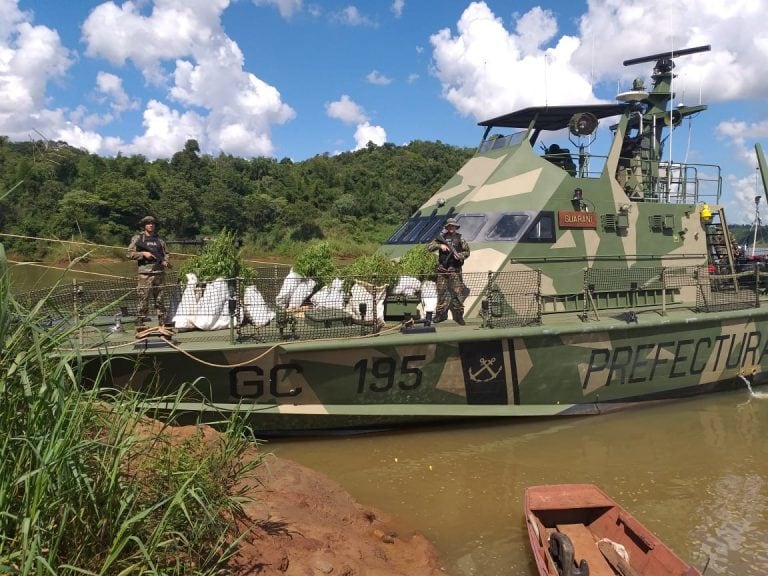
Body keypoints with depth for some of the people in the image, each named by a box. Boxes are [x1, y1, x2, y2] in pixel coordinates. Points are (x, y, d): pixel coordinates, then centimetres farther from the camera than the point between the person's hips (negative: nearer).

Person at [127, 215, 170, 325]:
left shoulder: (159, 239, 16)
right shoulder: (138, 238, 5)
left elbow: (166, 253, 21)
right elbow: (130, 253, 0)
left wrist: (166, 261, 1)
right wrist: (143, 254, -11)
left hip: (159, 273, 4)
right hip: (145, 273, -4)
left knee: (160, 299, 9)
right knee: (143, 299, -6)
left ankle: (162, 323, 15)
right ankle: (139, 323, -2)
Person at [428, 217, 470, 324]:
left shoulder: (460, 239, 5)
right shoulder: (441, 237, 8)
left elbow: (467, 252, 6)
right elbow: (429, 247, 4)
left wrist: (460, 256, -14)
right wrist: (440, 245, -12)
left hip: (455, 269, -2)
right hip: (442, 268, 2)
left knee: (457, 292, -6)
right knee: (441, 291, 7)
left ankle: (458, 314, -2)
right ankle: (441, 314, 16)